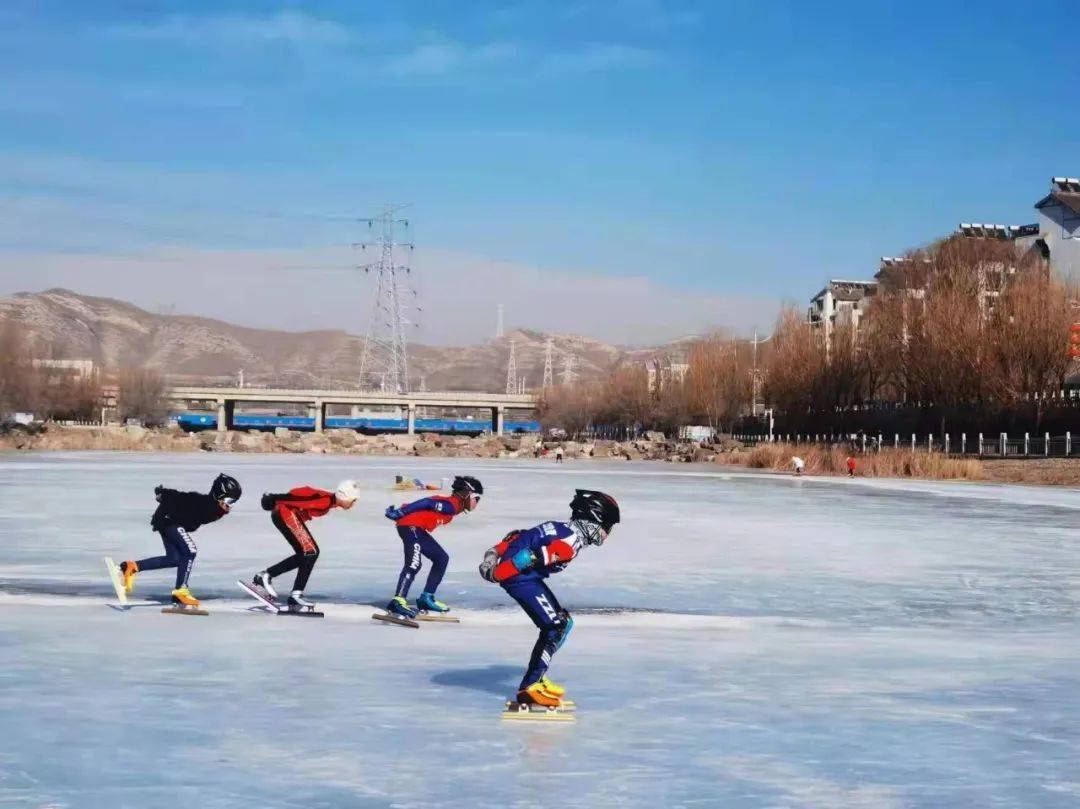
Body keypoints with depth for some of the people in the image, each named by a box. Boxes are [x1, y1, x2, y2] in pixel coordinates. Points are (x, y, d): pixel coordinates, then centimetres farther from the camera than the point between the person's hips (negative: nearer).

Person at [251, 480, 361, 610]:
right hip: (285, 513, -10)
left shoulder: (330, 501, 8)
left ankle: (265, 576, 18)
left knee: (304, 555, 14)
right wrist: (274, 501, -23)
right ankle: (296, 595, -9)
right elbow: (300, 497, -25)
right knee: (311, 552, -11)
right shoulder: (325, 500, -21)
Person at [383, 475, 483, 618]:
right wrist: (400, 512, -21)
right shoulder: (451, 505, -14)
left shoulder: (454, 506, 16)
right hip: (410, 525, -11)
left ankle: (427, 598, 14)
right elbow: (426, 503, -20)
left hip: (419, 529, 11)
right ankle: (397, 601, -29)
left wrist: (399, 512, 13)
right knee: (413, 564, -22)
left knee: (442, 558, 13)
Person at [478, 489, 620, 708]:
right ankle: (529, 688, -9)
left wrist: (495, 555, 16)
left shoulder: (566, 531, 14)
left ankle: (536, 677, 21)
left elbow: (519, 537, 17)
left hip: (527, 575, 10)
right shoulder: (569, 542, -19)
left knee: (564, 622, 14)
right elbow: (531, 557, -24)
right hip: (519, 576, -10)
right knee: (556, 627, -11)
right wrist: (498, 574, -18)